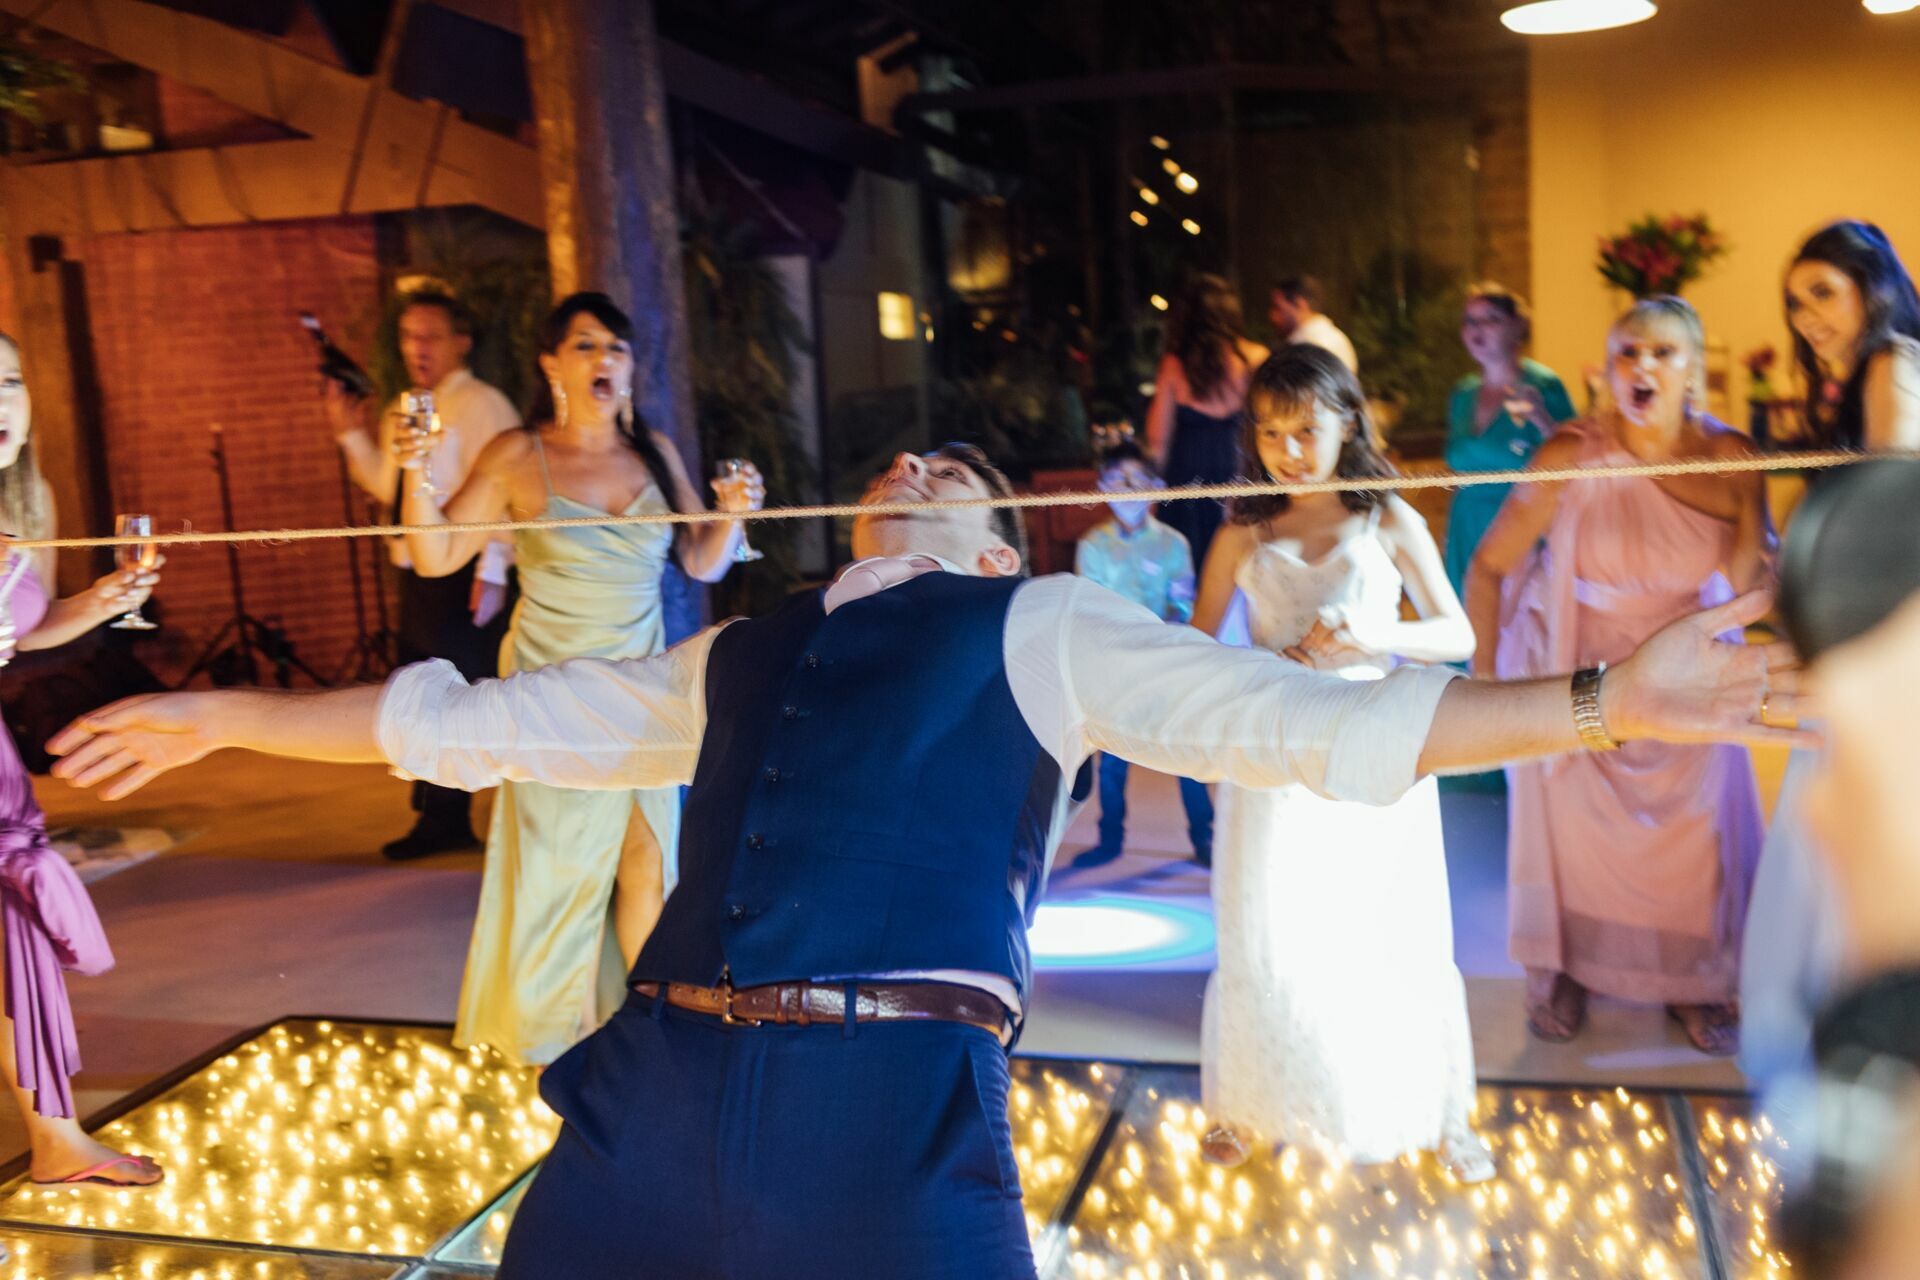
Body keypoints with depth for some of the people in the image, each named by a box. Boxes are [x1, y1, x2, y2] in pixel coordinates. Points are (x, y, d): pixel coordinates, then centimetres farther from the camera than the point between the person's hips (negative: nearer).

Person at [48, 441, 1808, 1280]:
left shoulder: (1040, 629, 11)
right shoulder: (736, 659, 21)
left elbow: (1311, 722, 3)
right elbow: (482, 721, 27)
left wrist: (1610, 701, -4)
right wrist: (224, 715, 34)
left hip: (893, 1104, -4)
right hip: (660, 1085, 5)